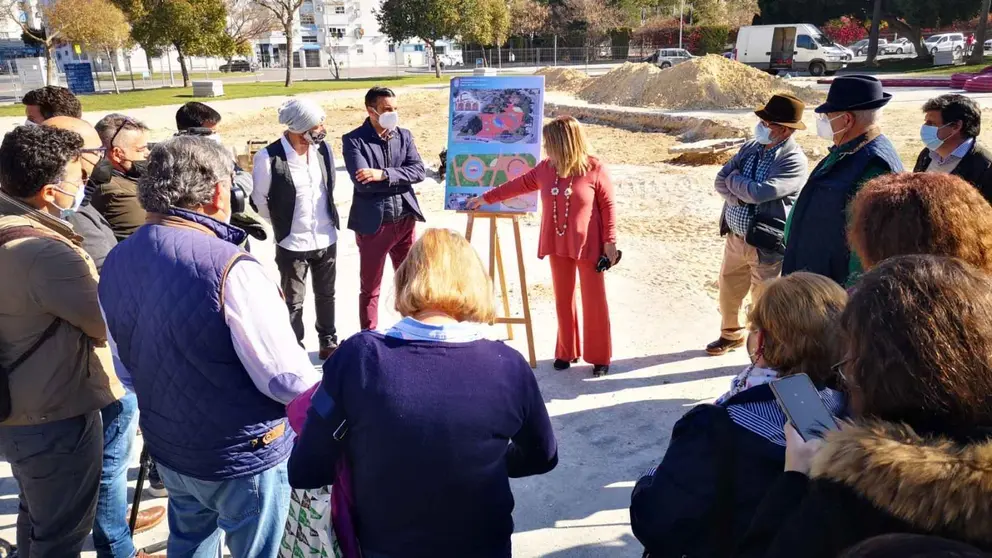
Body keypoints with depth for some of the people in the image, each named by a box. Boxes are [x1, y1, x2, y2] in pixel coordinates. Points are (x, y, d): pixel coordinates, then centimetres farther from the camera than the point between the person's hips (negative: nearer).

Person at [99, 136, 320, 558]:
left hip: (167, 448, 7)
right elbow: (288, 380, -25)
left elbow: (125, 370, 7)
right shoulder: (230, 269, -29)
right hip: (242, 459, -6)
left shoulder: (115, 264, -6)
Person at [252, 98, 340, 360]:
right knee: (294, 302, 10)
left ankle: (329, 343, 36)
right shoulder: (269, 157, -20)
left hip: (326, 238, 5)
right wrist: (282, 223, 7)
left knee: (326, 295, 19)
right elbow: (259, 198, -5)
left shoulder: (323, 148, -5)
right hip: (292, 243, -4)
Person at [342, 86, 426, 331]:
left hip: (405, 221, 4)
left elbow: (419, 171, -6)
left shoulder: (404, 135, 6)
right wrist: (399, 179, -13)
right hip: (373, 224, -4)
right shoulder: (354, 140, -8)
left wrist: (384, 175, -19)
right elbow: (362, 181, -20)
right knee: (370, 288, 9)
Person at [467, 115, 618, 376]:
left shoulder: (595, 169, -12)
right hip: (558, 245, 5)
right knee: (562, 299, 11)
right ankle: (567, 352, 25)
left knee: (594, 301, 2)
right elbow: (520, 184, 15)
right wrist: (486, 198, 19)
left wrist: (610, 241, -9)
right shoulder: (546, 168, 3)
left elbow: (608, 206, -8)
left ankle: (600, 357, 14)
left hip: (588, 245, -5)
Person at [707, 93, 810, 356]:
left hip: (766, 244, -7)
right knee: (728, 291, 22)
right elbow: (721, 180, 1)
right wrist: (739, 197, -17)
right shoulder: (752, 147, 3)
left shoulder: (794, 161, -19)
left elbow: (757, 192, -28)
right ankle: (731, 334, 46)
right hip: (735, 237, 7)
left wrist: (734, 178, -10)